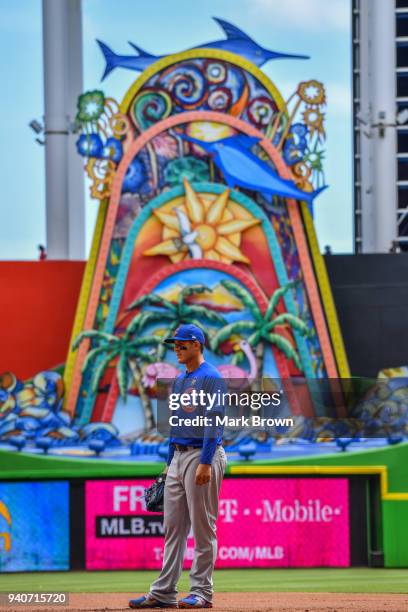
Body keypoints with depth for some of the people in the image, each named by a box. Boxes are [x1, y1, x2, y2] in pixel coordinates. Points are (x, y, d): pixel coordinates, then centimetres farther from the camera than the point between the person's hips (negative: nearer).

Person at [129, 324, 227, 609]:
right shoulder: (180, 380, 18)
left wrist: (205, 463, -23)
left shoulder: (211, 377, -10)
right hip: (179, 456, 9)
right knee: (173, 527, 7)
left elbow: (213, 423, -17)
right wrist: (169, 464, 20)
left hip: (203, 455, -9)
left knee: (203, 527, -5)